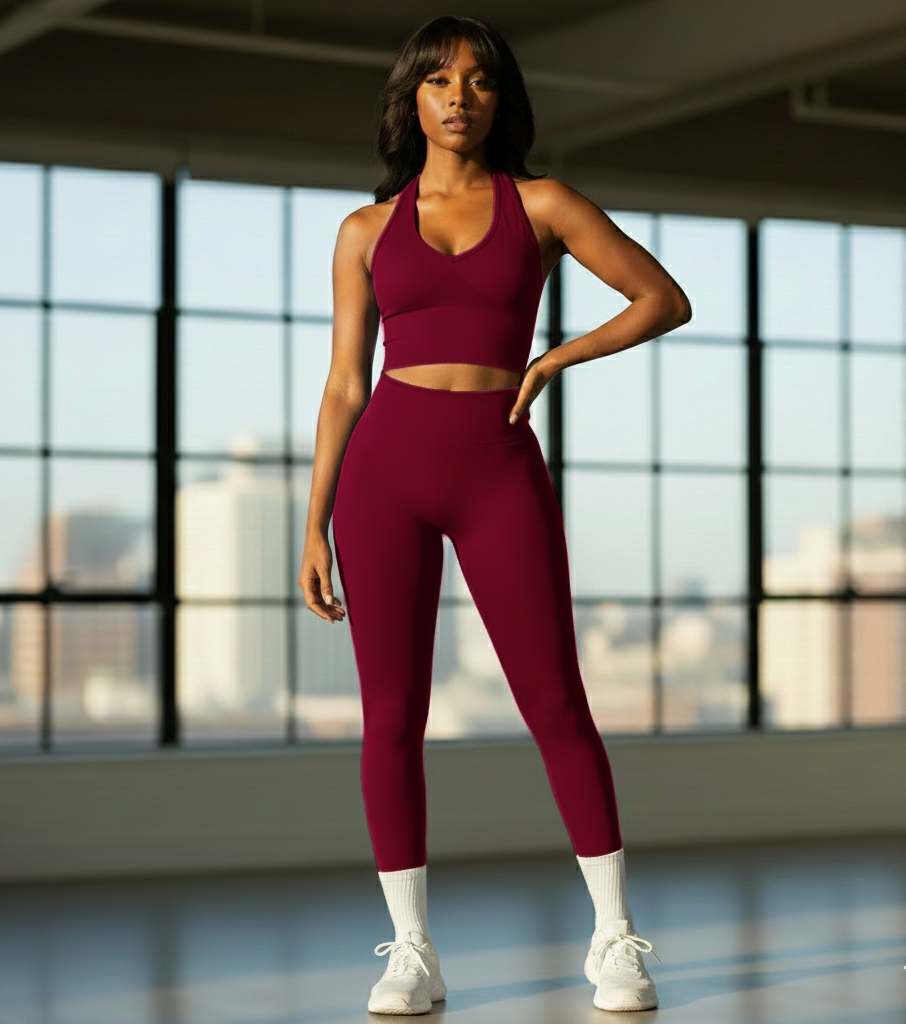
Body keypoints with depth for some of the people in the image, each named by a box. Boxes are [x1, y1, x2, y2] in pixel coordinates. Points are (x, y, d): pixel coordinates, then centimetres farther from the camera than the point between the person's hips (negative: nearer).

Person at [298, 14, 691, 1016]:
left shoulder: (543, 206, 6)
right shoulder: (368, 230, 9)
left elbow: (667, 300, 8)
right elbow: (344, 387, 10)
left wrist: (556, 358, -5)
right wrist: (313, 527, 5)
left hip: (500, 474, -1)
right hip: (385, 470, 1)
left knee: (556, 707, -2)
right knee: (391, 716, 0)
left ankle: (615, 941, 9)